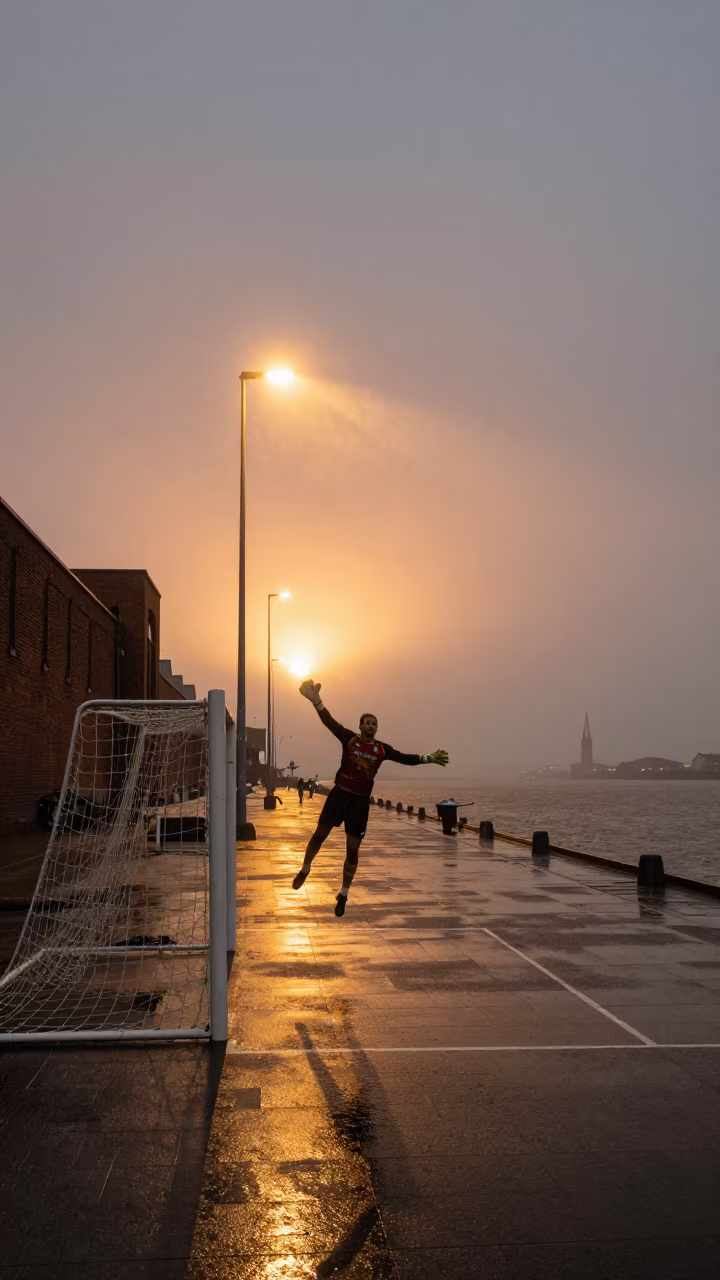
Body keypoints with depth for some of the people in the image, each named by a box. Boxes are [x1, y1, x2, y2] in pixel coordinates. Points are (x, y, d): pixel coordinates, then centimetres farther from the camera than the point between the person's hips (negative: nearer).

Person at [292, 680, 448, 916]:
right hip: (340, 793, -1)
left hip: (361, 801, 1)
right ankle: (305, 870, 34)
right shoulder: (349, 739, -6)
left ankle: (343, 896, 18)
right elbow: (330, 723, -17)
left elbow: (404, 758, 4)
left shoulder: (382, 749, 0)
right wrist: (316, 701, -32)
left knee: (352, 850, 4)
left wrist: (428, 758, -6)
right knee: (319, 834, 4)